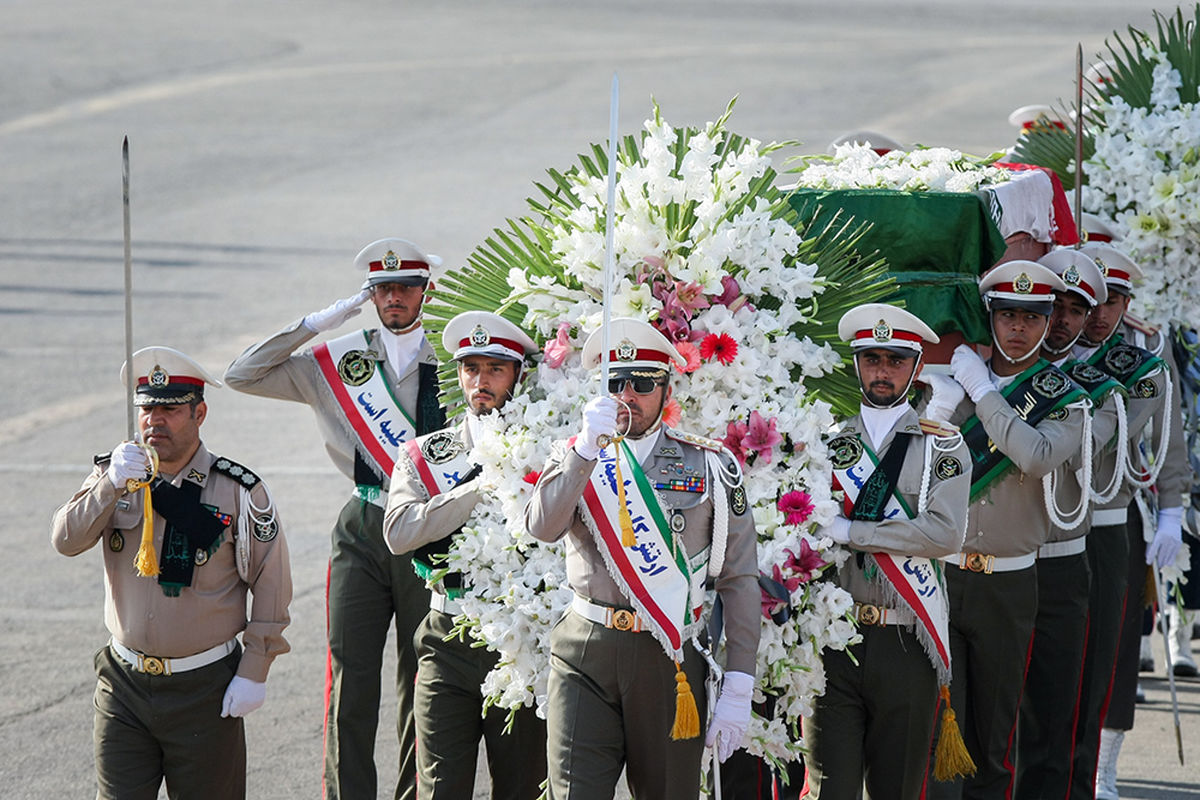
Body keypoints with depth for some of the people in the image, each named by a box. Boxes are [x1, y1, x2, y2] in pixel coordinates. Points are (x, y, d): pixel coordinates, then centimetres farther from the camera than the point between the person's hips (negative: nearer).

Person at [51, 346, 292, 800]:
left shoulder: (239, 491, -7)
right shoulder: (114, 474, 3)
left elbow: (271, 586, -4)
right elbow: (66, 541, -9)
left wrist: (254, 673, -7)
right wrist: (112, 485, -23)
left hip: (205, 689, -2)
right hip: (124, 682, 3)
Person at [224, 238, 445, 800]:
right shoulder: (338, 361, 7)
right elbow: (241, 376, 3)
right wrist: (315, 324, -3)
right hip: (362, 532, 1)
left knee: (423, 684, 3)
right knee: (351, 680, -4)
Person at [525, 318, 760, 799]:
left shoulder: (711, 466, 6)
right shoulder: (574, 459, 10)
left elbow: (740, 582, 3)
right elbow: (542, 526, -9)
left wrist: (738, 691, -3)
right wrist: (587, 448, -19)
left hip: (669, 660, 0)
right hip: (584, 657, 0)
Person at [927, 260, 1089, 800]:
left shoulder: (1066, 400, 2)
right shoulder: (948, 383, 7)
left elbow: (1037, 456, -19)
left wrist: (983, 390, -13)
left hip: (1008, 585, 0)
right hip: (939, 573, 0)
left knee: (994, 729, 8)